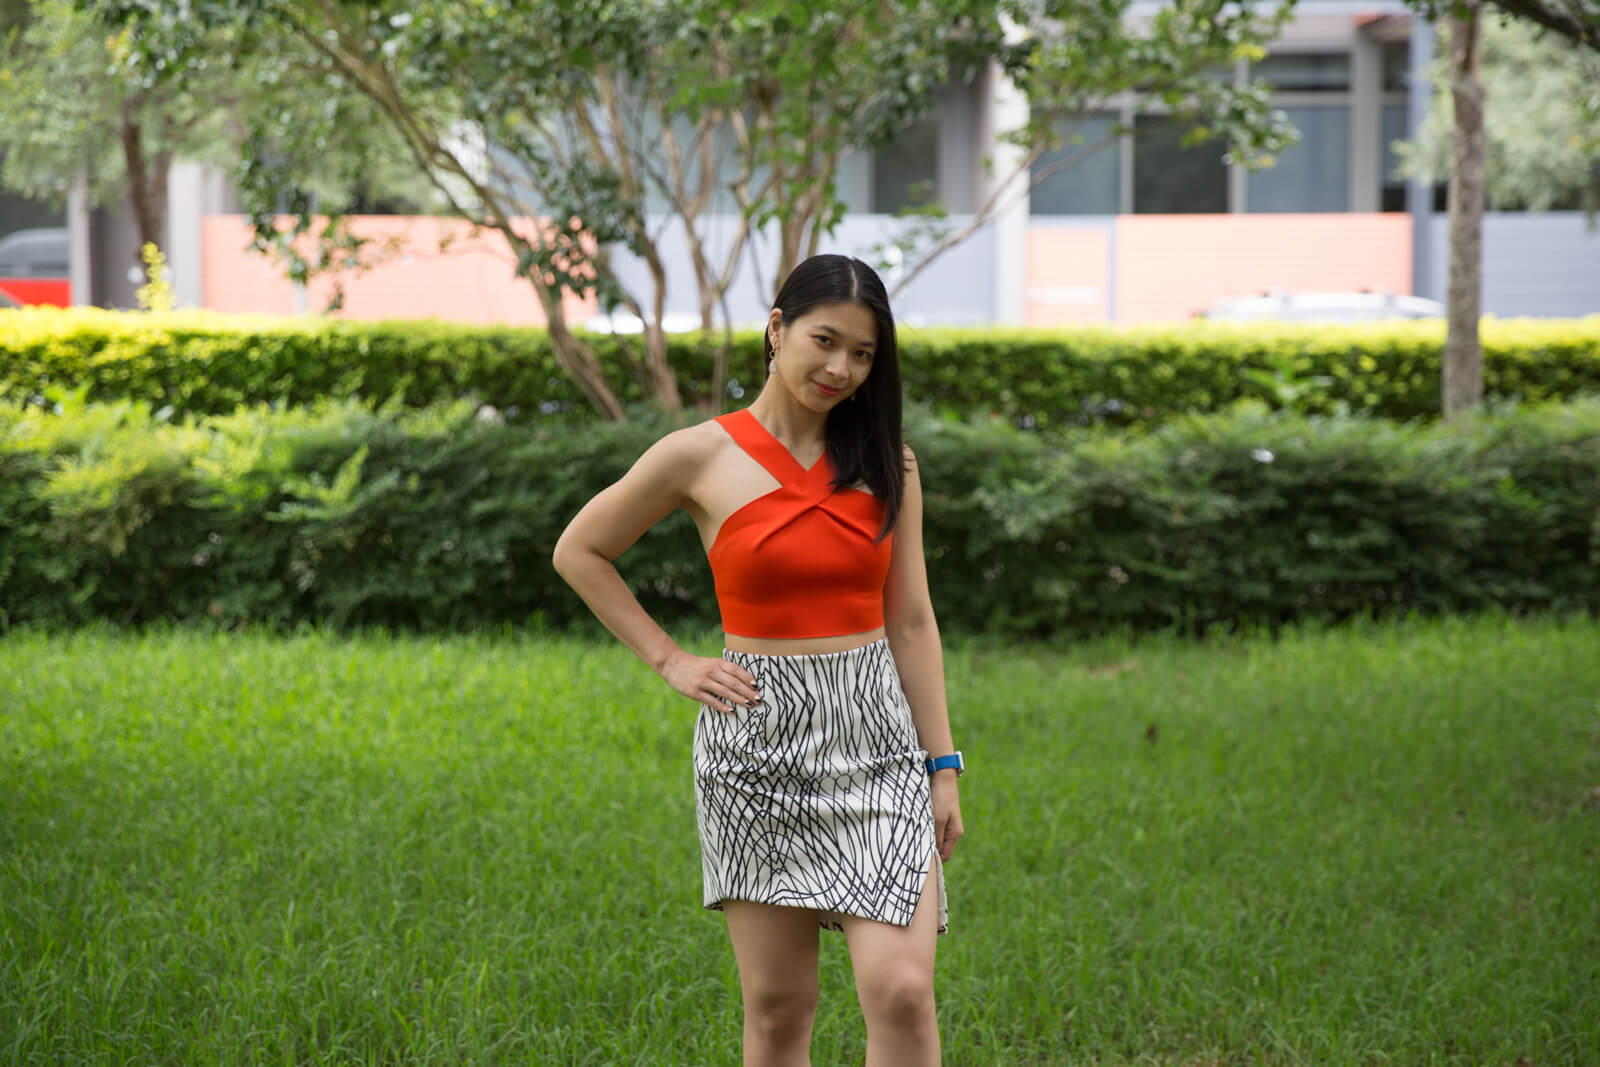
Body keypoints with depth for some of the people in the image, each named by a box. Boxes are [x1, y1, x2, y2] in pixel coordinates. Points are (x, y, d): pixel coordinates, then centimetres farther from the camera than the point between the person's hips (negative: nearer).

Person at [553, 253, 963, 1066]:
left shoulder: (886, 465, 6)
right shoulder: (701, 458, -2)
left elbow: (911, 622, 9)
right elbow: (579, 552, 10)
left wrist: (942, 767, 5)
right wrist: (670, 662, 4)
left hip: (877, 739, 1)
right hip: (759, 740, -1)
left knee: (901, 989, -12)